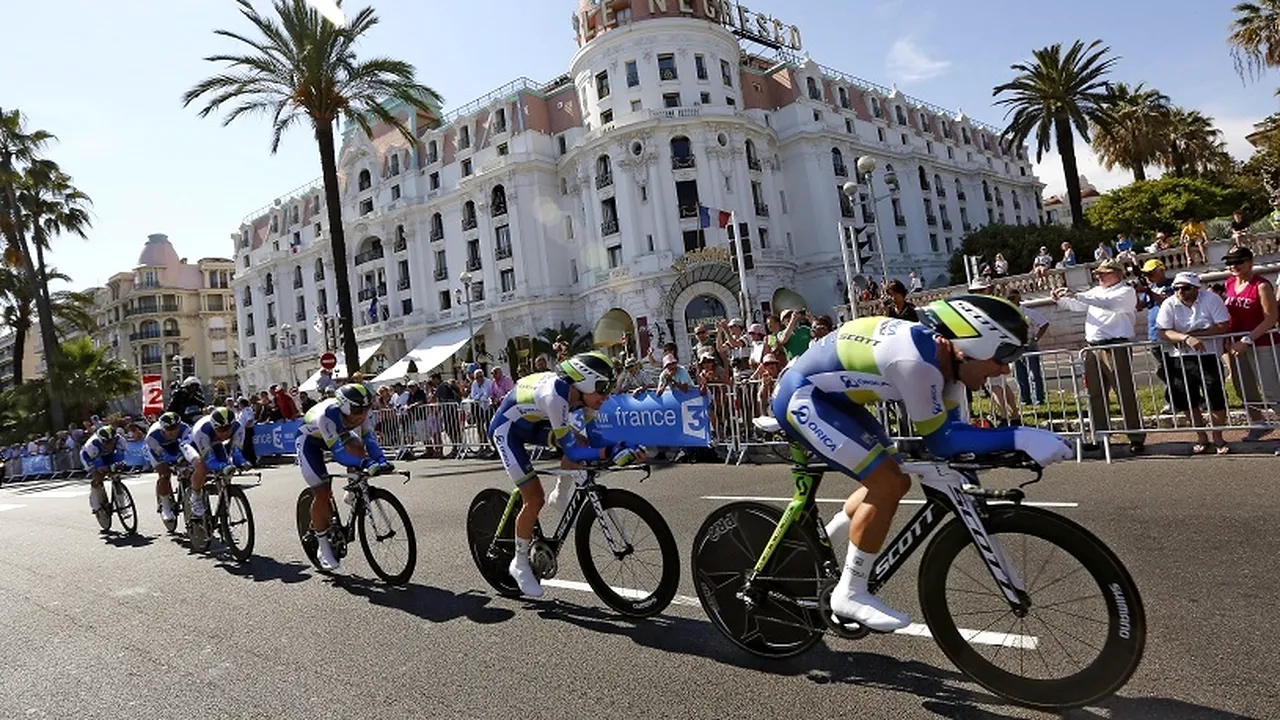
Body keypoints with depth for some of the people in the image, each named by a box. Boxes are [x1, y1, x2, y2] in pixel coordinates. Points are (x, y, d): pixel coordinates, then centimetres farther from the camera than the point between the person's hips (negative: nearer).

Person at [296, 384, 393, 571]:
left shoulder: (361, 412, -28)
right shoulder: (326, 415, -43)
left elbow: (369, 437, -29)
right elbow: (338, 452, -45)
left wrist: (381, 461, -46)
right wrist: (366, 463, -58)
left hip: (338, 433, 5)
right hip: (309, 440, -5)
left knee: (357, 446, -29)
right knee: (322, 493, -11)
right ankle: (323, 547, 5)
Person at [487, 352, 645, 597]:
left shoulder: (585, 393, -17)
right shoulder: (555, 396, -39)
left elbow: (595, 440, -13)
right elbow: (572, 452, -36)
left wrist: (625, 451, -29)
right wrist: (612, 452, -47)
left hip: (533, 423, 7)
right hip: (507, 429, -7)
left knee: (581, 442, -17)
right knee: (534, 499, -9)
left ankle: (560, 494, 9)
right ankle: (520, 563, 11)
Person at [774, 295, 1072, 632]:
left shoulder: (944, 355, -2)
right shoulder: (916, 361, -31)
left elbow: (953, 429, 1)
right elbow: (941, 440, -23)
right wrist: (1021, 437, -26)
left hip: (831, 397, 10)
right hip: (801, 397, -10)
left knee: (896, 480, 12)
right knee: (886, 483, -15)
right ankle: (850, 594, 0)